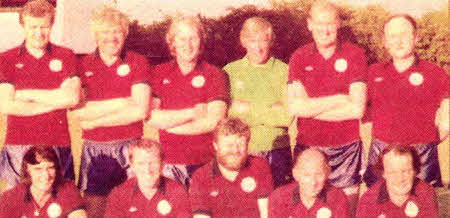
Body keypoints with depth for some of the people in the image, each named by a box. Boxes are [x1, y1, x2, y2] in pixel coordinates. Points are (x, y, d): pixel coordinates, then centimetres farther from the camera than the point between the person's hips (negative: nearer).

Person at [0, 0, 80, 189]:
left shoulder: (65, 57, 7)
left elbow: (72, 97, -6)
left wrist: (27, 94, -5)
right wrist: (53, 102, -5)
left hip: (58, 146, 0)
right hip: (19, 147, 0)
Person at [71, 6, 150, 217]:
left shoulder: (137, 62, 3)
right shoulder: (83, 65, 7)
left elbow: (140, 111, -7)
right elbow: (78, 111, -6)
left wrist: (95, 120, -5)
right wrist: (123, 102, -10)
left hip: (129, 148, -1)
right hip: (94, 149, 1)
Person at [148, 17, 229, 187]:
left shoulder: (214, 75, 2)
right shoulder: (160, 73, 8)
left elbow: (213, 122, -9)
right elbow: (151, 118, -4)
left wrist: (168, 124, -4)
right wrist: (192, 113, -11)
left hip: (204, 162, -1)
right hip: (167, 162, 1)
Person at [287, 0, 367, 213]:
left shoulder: (354, 55, 0)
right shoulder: (299, 58, 5)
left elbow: (357, 108, -8)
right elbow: (294, 106, -7)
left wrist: (311, 108, -5)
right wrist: (338, 99, -10)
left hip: (346, 147, -1)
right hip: (307, 146, 1)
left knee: (348, 201, 2)